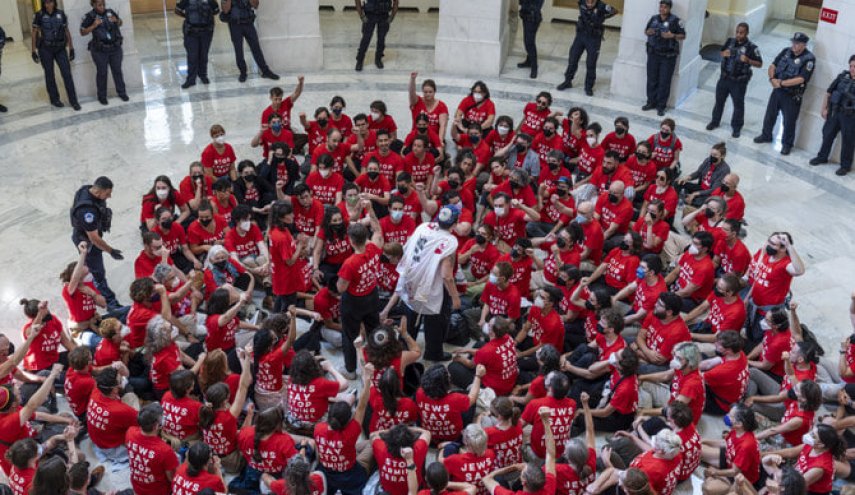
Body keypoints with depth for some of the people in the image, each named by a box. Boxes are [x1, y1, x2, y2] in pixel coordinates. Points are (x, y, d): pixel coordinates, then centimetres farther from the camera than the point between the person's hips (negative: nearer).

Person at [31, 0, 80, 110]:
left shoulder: (61, 14, 1)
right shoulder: (39, 15, -5)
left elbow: (67, 32, 7)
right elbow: (34, 34, -2)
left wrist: (71, 49, 4)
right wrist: (34, 51, -6)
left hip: (60, 48, 1)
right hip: (45, 49, -1)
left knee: (67, 73, -4)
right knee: (49, 74, 8)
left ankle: (73, 100, 0)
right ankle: (54, 99, 20)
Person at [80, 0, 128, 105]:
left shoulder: (110, 12, -1)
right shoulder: (89, 16, -10)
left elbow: (120, 23, 14)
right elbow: (82, 32, -8)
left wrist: (116, 20, -8)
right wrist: (94, 26, -20)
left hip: (115, 48, 3)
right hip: (100, 50, -3)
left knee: (117, 70, 12)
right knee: (102, 73, 7)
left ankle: (122, 92, 27)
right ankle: (102, 96, 19)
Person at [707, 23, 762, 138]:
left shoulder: (752, 47, -14)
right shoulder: (730, 41, -1)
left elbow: (759, 63, -11)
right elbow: (722, 52, 16)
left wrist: (748, 60, -28)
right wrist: (724, 54, -9)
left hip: (739, 81, -4)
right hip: (724, 77, 4)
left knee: (738, 104, 7)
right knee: (719, 100, 17)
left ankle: (736, 127, 21)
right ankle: (715, 121, 36)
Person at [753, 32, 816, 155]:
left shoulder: (809, 59, -17)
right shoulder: (786, 51, 1)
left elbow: (800, 79, -23)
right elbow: (773, 65, 5)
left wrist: (781, 83, -21)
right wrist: (772, 78, -15)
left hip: (792, 95, -6)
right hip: (777, 90, 6)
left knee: (789, 121, 4)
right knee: (770, 114, 18)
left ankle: (787, 144, 19)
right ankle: (766, 135, 38)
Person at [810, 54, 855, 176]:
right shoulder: (842, 77, 0)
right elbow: (828, 93, 8)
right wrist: (824, 109, 6)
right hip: (835, 112, 4)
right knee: (828, 134, 16)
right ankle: (822, 157, 35)